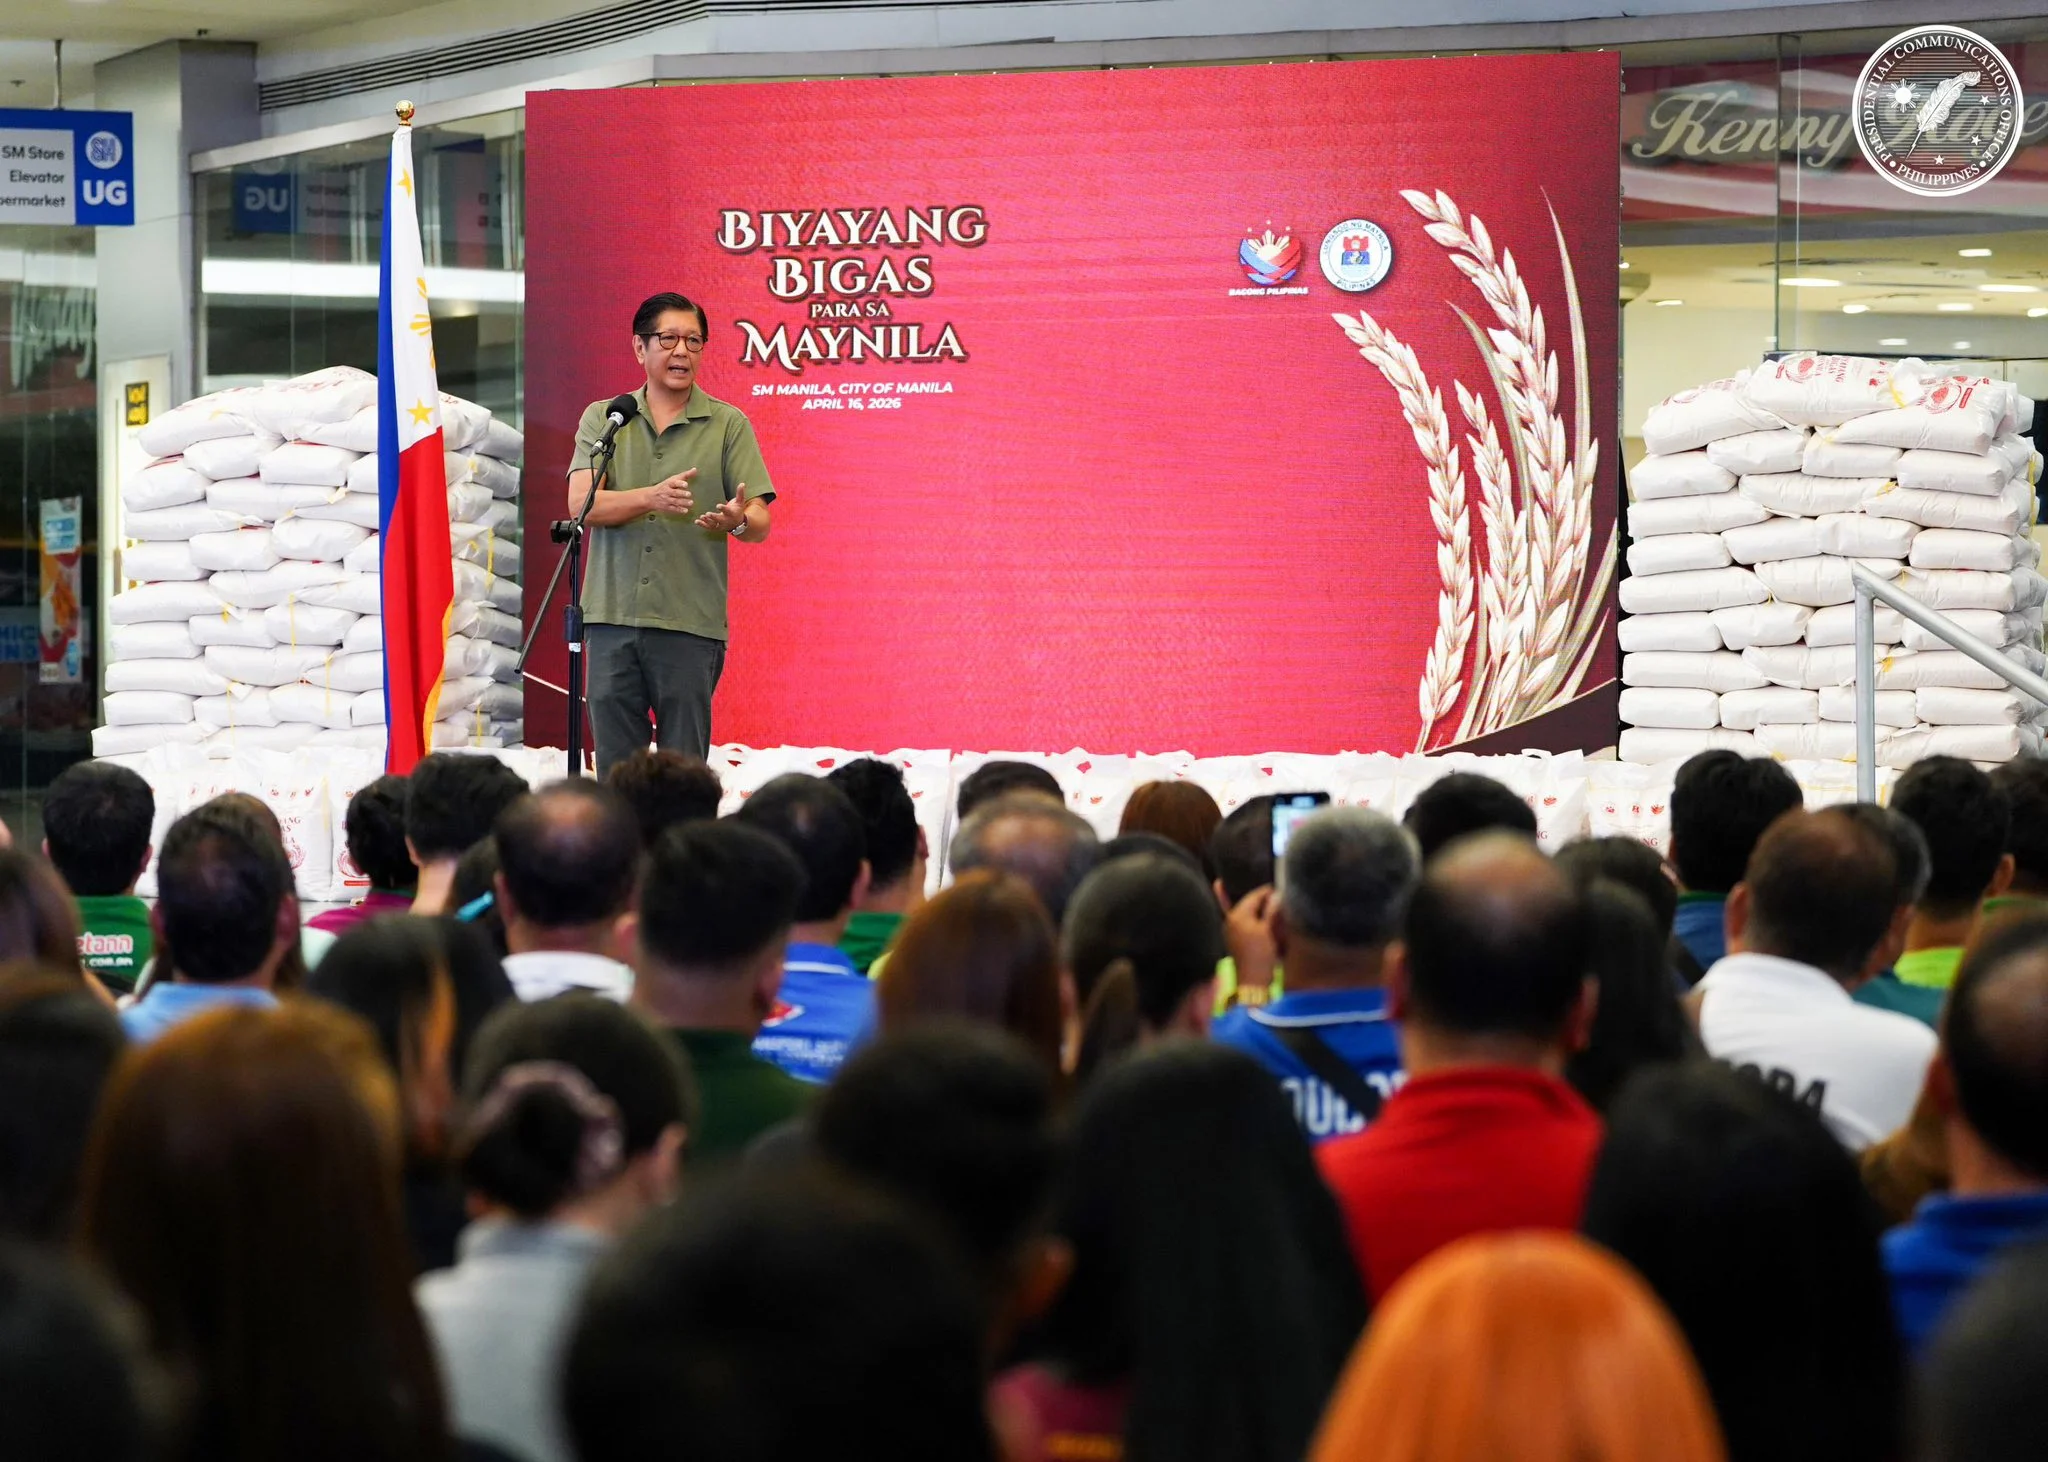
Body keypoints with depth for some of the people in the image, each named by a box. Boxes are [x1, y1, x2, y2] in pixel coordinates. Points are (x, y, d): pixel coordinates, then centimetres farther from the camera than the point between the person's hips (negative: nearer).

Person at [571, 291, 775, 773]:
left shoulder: (728, 425, 6)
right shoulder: (602, 418, 10)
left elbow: (760, 524, 1)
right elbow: (582, 504, -4)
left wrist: (737, 520, -24)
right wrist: (651, 498, -22)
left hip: (690, 624, -2)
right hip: (611, 618, 2)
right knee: (616, 770, 4)